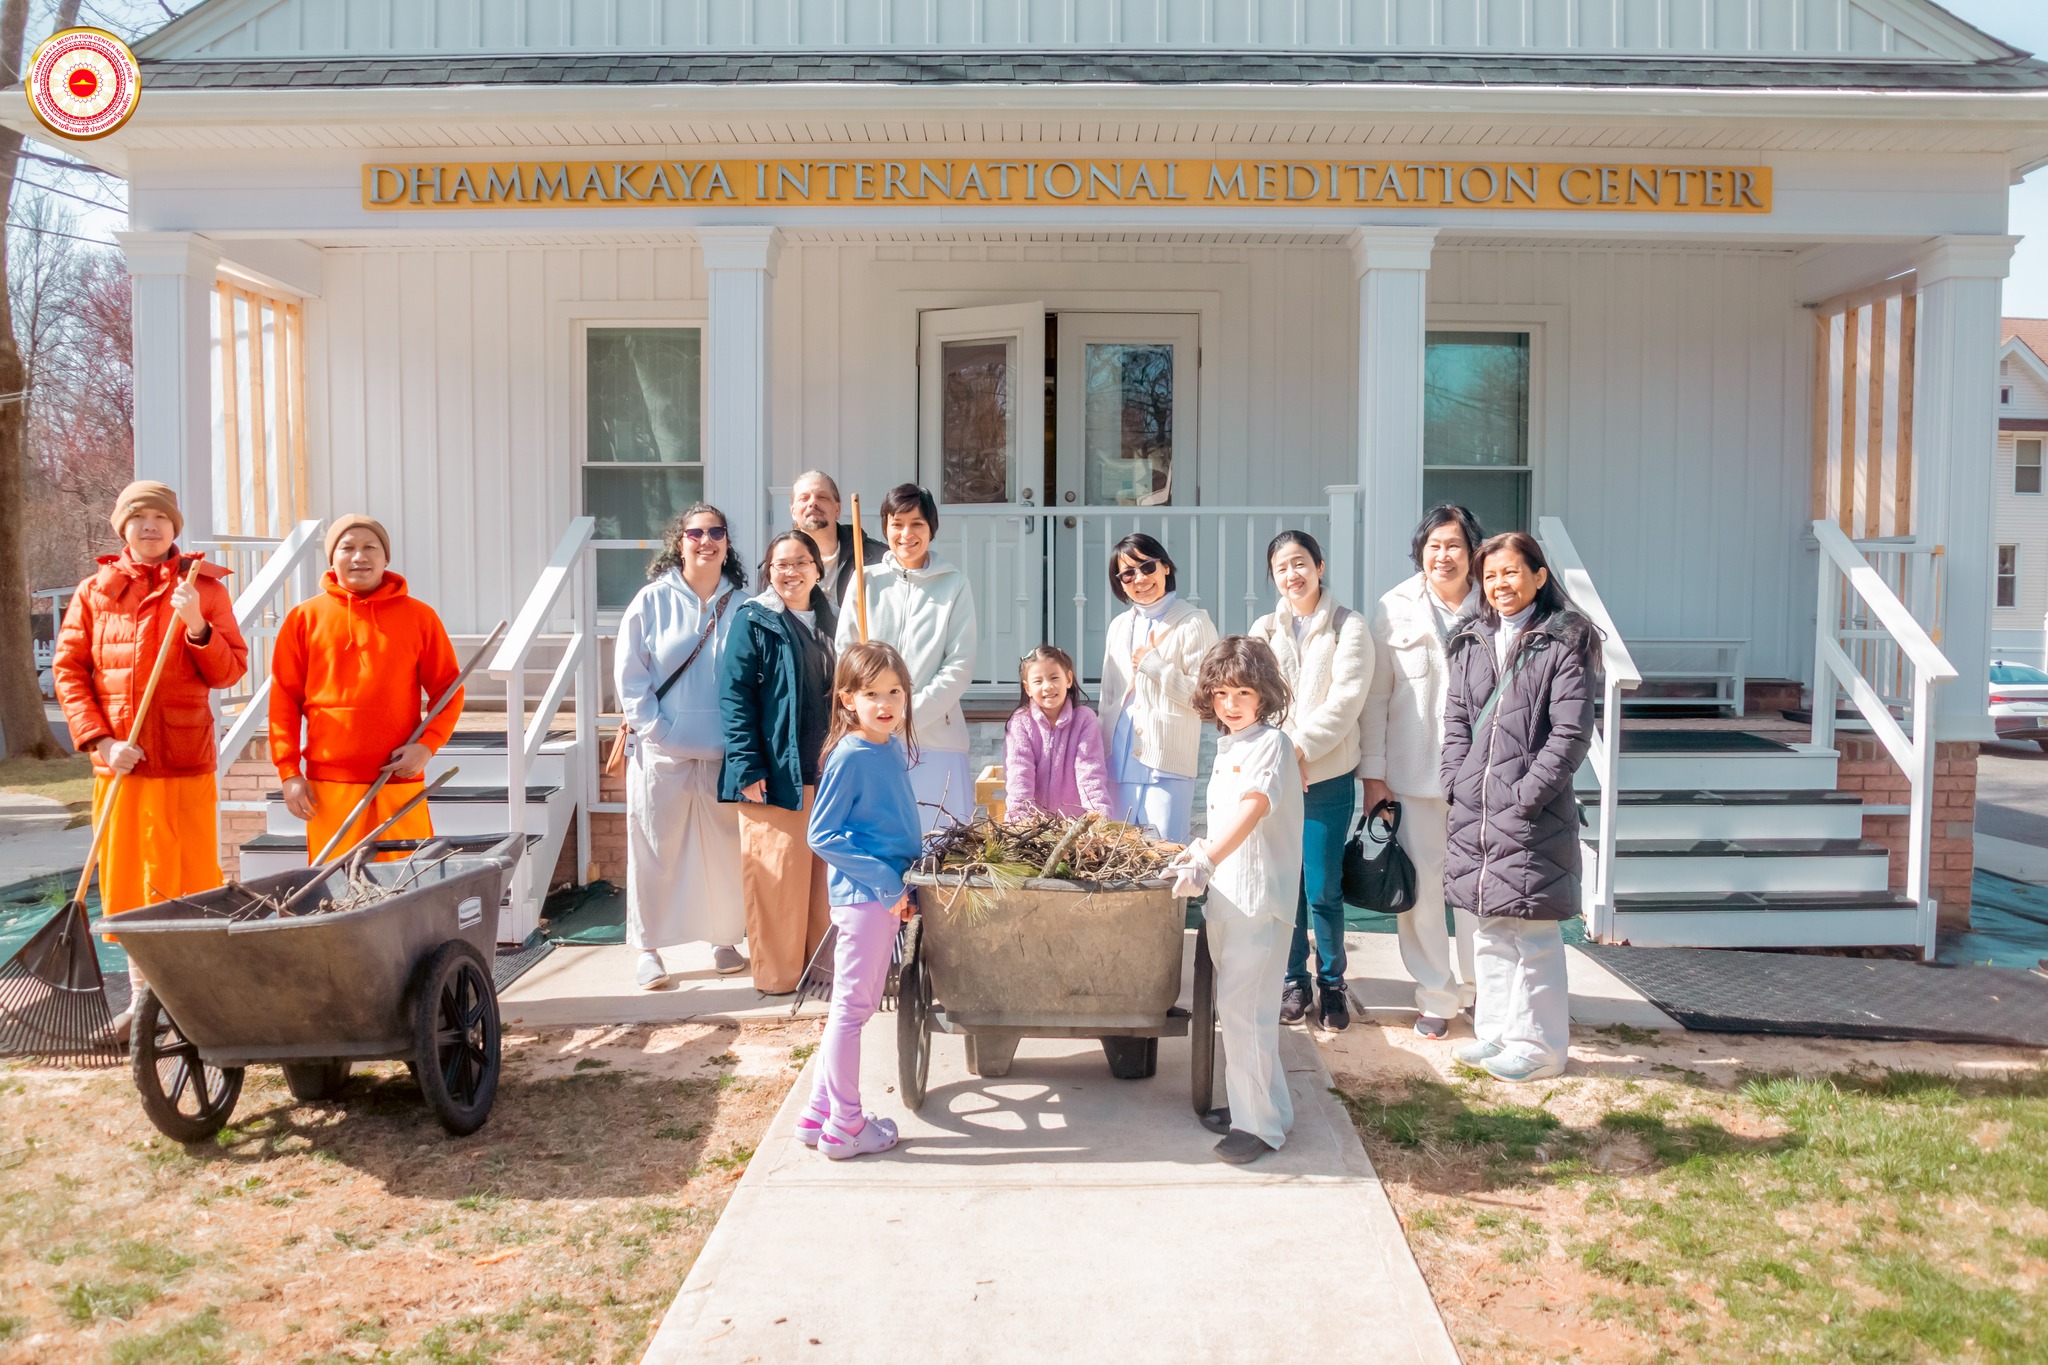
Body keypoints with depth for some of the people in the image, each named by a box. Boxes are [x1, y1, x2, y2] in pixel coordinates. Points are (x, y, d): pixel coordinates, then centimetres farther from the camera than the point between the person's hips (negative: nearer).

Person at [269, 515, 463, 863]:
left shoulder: (419, 616, 6)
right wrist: (289, 771, 0)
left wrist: (427, 745, -7)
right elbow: (284, 698, 6)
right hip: (330, 786, 0)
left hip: (401, 782, 0)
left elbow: (448, 689, 8)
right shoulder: (305, 618, 6)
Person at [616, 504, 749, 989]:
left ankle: (725, 939, 23)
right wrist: (652, 728, -8)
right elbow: (629, 674, 0)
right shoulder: (652, 600, 0)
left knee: (725, 847, 8)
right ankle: (649, 948, 15)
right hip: (662, 752, -1)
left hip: (724, 751, 1)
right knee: (656, 849, 4)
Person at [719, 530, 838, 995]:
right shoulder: (753, 621, -4)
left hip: (828, 773, 6)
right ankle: (777, 973, 10)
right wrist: (748, 766, -16)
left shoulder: (829, 619, 14)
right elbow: (734, 695, -9)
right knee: (777, 873, -2)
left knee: (825, 872, 10)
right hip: (775, 773, -5)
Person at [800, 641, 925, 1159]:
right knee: (852, 1006, 2)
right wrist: (885, 881, -18)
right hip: (864, 895, -9)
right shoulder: (850, 756, -15)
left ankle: (820, 1113, 28)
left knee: (856, 1005, 16)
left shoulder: (894, 747, 9)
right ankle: (844, 1127, 13)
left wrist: (919, 848, 8)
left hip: (889, 892, 9)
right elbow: (822, 834, -17)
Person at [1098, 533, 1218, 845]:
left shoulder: (1194, 623, -5)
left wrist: (1152, 665, -11)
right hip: (1121, 761, 6)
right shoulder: (1119, 626, 16)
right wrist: (1102, 753, 16)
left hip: (1168, 762, -6)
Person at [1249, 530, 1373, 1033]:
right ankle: (1294, 981, 21)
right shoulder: (1263, 630, 11)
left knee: (1324, 890, -1)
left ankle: (1332, 983, 16)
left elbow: (1346, 698, -10)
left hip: (1328, 776, -3)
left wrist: (1301, 747, -16)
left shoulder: (1347, 627, 0)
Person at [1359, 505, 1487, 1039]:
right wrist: (1373, 772, -1)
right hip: (1413, 770, 0)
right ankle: (1436, 995, 18)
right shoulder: (1395, 609, 2)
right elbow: (1375, 695, 3)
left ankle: (1478, 986, 24)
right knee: (1420, 884, 4)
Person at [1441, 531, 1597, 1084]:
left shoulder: (1565, 642, -5)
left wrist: (1526, 794, -14)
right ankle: (1495, 1030, 26)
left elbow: (1571, 733, -10)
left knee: (1533, 934, 0)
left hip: (1533, 811, -6)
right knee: (1489, 929, 14)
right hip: (1474, 810, 6)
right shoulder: (1473, 640, 12)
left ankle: (1538, 1045, 11)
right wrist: (1459, 783, 1)